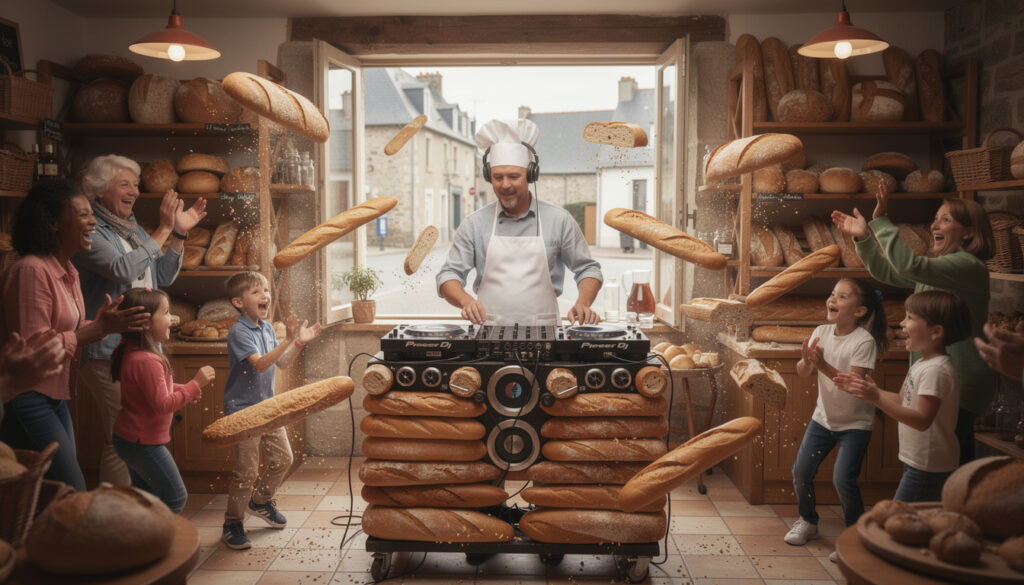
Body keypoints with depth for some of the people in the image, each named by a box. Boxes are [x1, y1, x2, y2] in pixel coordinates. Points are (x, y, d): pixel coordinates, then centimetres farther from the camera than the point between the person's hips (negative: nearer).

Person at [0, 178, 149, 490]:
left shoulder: (68, 272, 11)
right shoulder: (30, 270, -17)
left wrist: (100, 323, -4)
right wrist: (100, 328, -20)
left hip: (55, 399, 9)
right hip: (27, 402, -9)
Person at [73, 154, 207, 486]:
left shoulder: (132, 228, 14)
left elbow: (163, 277, 16)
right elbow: (124, 270, -25)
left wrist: (179, 234, 4)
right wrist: (164, 230, -20)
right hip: (108, 350, -8)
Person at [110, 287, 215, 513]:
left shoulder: (131, 351, 4)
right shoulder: (147, 361, -28)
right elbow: (162, 405, -28)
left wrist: (182, 389, 8)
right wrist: (195, 384, -24)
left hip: (128, 438, 10)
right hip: (143, 443, -10)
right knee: (176, 498, 1)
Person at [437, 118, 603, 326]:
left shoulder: (559, 220, 8)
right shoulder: (475, 224, 9)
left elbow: (587, 269, 15)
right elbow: (449, 274, 8)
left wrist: (583, 304, -4)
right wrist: (466, 301, -12)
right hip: (489, 333, 0)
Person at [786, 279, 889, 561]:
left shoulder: (864, 341, -20)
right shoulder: (822, 332, -4)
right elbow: (803, 373, -6)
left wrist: (823, 365, -37)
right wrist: (806, 360, -28)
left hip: (855, 423, -5)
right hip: (823, 416, 5)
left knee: (843, 479, -14)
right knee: (801, 471, 3)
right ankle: (807, 522, 28)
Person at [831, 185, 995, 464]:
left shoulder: (968, 266, -18)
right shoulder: (942, 265, 13)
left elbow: (909, 265, -32)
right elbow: (886, 272, 17)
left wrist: (880, 221, -27)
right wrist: (864, 236, 6)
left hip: (961, 383, -10)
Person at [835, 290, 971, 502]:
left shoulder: (937, 370, -22)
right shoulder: (923, 364, 10)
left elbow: (922, 419, -28)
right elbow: (901, 400, 16)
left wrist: (877, 398, -33)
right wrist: (868, 391, 6)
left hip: (928, 467, -10)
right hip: (917, 462, 10)